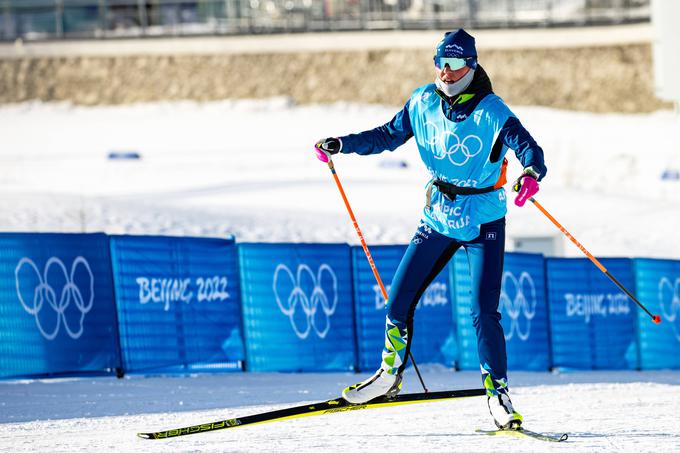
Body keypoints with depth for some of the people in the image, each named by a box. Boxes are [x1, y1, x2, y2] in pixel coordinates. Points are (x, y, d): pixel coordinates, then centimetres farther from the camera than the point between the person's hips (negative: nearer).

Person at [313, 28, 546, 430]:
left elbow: (527, 147, -28)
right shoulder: (424, 103, -2)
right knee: (398, 302, 4)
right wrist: (341, 145, 2)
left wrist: (532, 173, -50)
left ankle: (499, 393, -2)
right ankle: (390, 374, 25)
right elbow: (389, 136, 12)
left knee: (484, 313, -14)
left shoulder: (491, 111, -18)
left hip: (483, 223, -5)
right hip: (439, 218, 5)